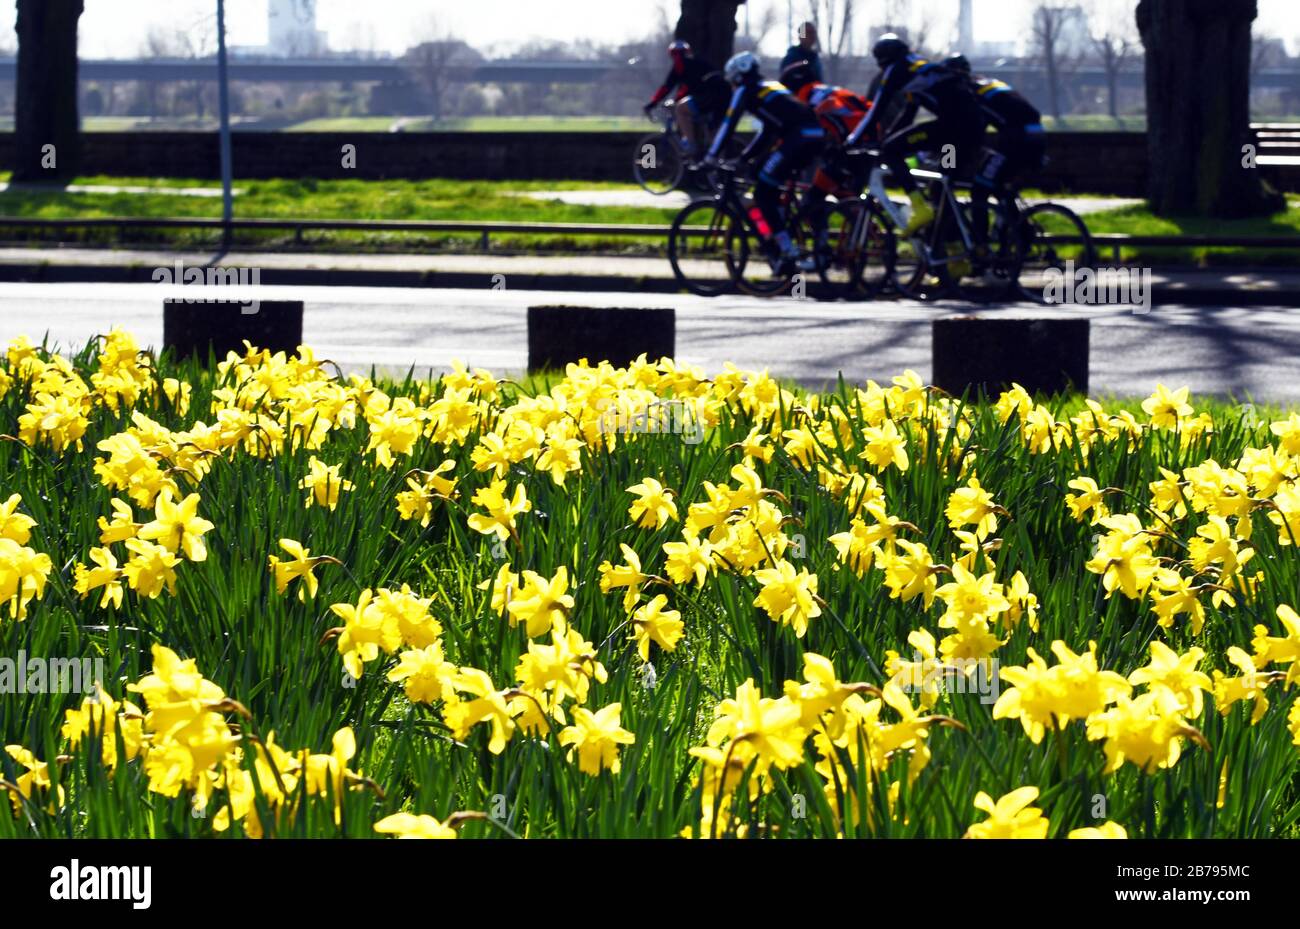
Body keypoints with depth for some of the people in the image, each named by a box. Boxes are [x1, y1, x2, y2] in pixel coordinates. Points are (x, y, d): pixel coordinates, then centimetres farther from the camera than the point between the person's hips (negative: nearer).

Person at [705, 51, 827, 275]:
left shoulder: (746, 91, 8)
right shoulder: (772, 87, 32)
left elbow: (729, 125, 0)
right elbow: (767, 132, 35)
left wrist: (711, 157, 2)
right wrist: (744, 158, 35)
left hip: (796, 138, -8)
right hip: (816, 136, 8)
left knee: (763, 194, -1)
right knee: (771, 189, 22)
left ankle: (788, 251, -8)